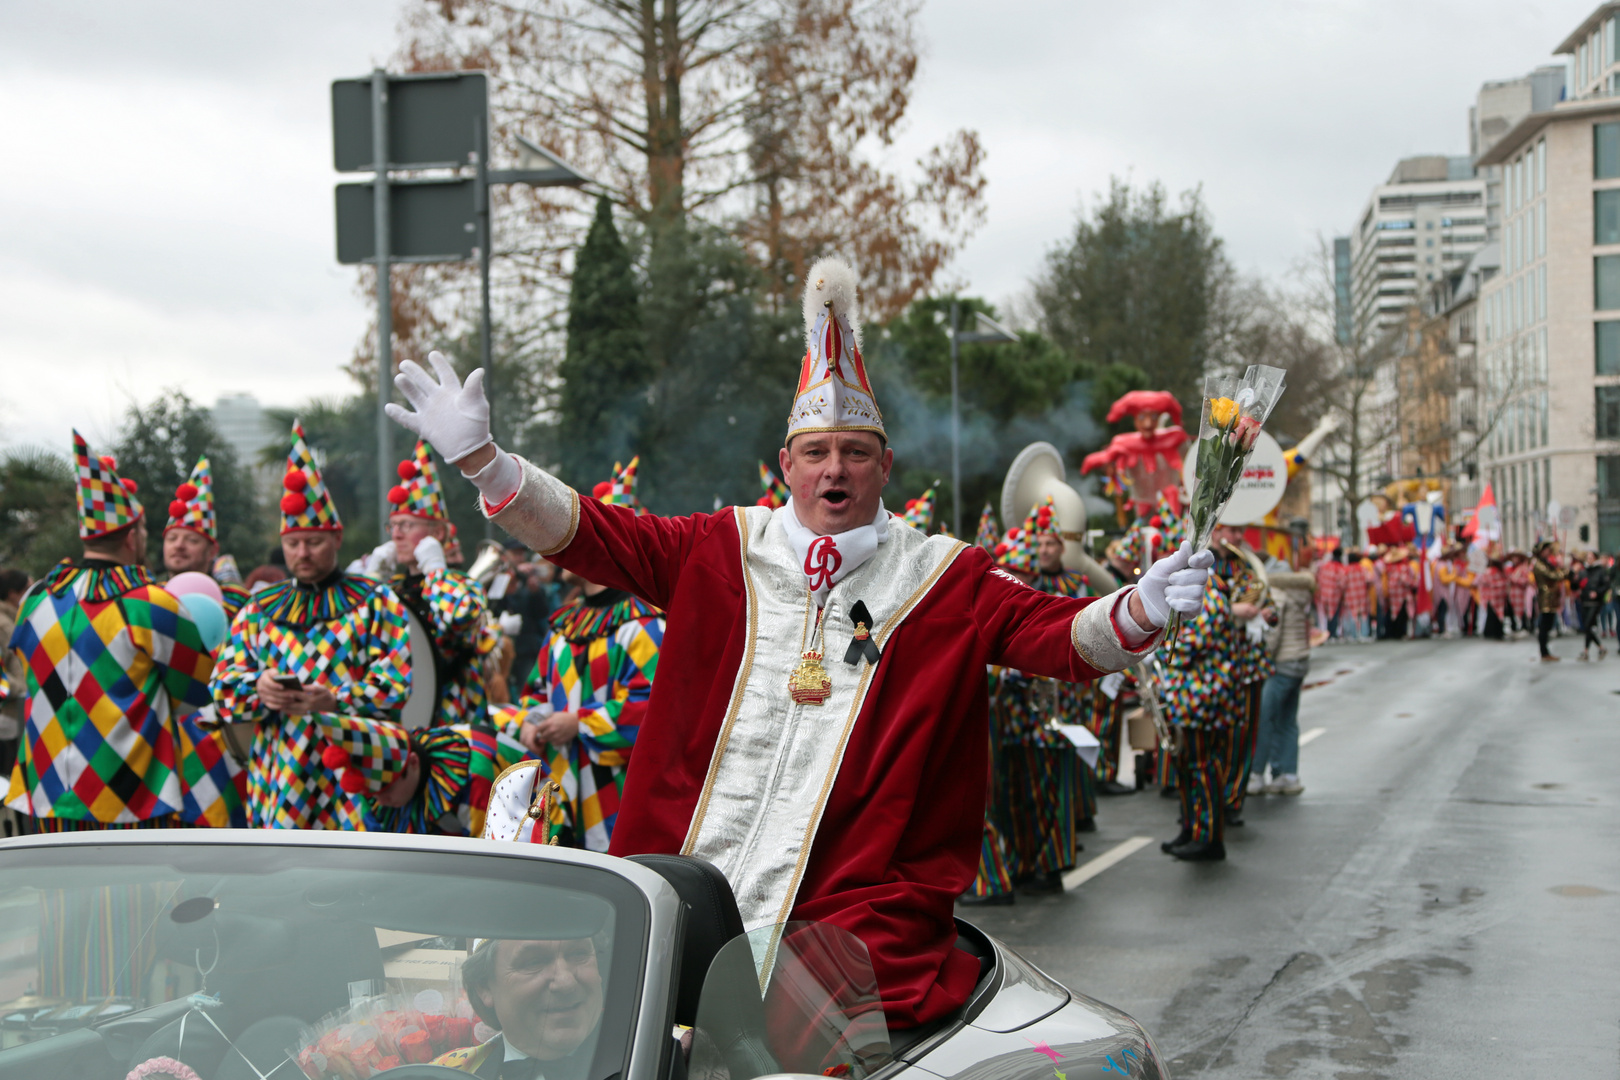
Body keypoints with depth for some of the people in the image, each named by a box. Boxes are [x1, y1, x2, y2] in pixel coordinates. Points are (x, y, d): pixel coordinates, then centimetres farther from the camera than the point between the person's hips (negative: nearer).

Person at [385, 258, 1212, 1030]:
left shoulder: (945, 581, 6)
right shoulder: (724, 550, 11)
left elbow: (1062, 636, -3)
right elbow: (590, 535, 8)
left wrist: (1137, 613, -24)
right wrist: (481, 459, -4)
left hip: (855, 911, -2)